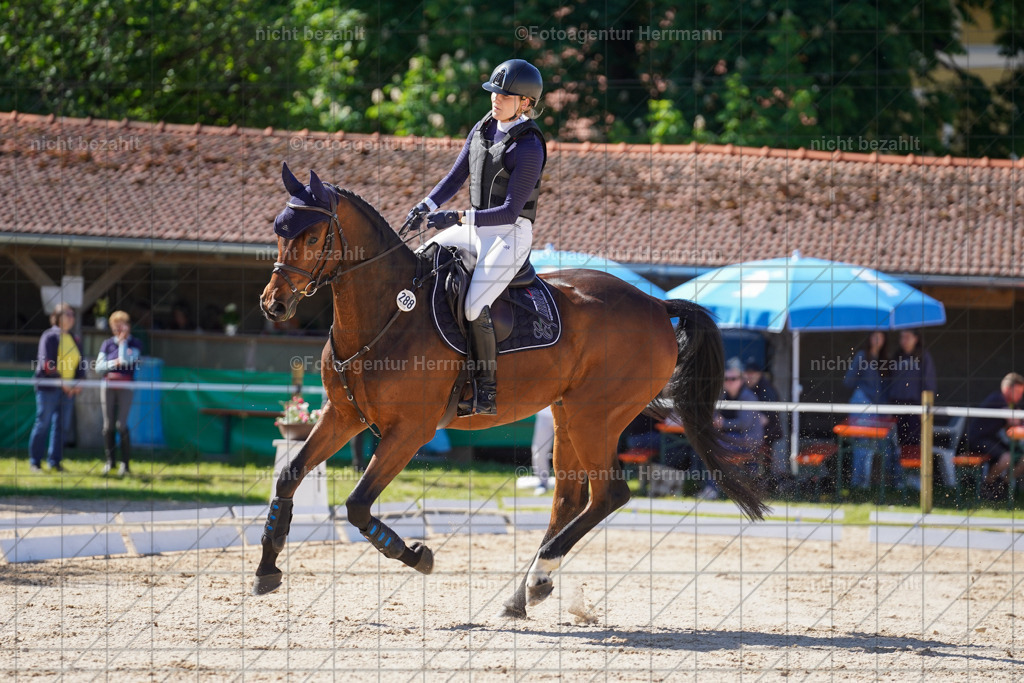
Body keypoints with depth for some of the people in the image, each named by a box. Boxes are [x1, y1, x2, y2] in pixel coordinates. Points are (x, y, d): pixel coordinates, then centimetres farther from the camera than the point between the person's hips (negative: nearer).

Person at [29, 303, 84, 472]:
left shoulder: (74, 340, 15)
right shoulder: (50, 336, -5)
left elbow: (80, 363, 14)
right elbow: (47, 363, -12)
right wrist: (61, 381, -17)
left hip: (68, 388, 6)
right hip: (49, 387, -6)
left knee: (60, 425, 5)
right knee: (43, 423, -4)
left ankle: (54, 461, 9)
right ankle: (35, 461, 2)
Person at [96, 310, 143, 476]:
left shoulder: (135, 344, 3)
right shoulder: (107, 344, 11)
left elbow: (126, 360, -14)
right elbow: (99, 366, 6)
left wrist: (123, 342, -6)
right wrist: (113, 363, -11)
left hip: (125, 387, -3)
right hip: (108, 386, 3)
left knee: (121, 425, -12)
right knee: (108, 426, 1)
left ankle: (125, 462, -5)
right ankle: (109, 461, 10)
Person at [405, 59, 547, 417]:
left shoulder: (528, 146, -17)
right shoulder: (483, 129, 7)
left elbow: (511, 211, -20)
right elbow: (456, 177, 13)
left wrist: (458, 218, -26)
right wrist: (426, 206, -5)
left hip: (511, 235, -9)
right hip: (475, 227, 9)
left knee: (474, 305, -25)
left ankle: (486, 394, -18)